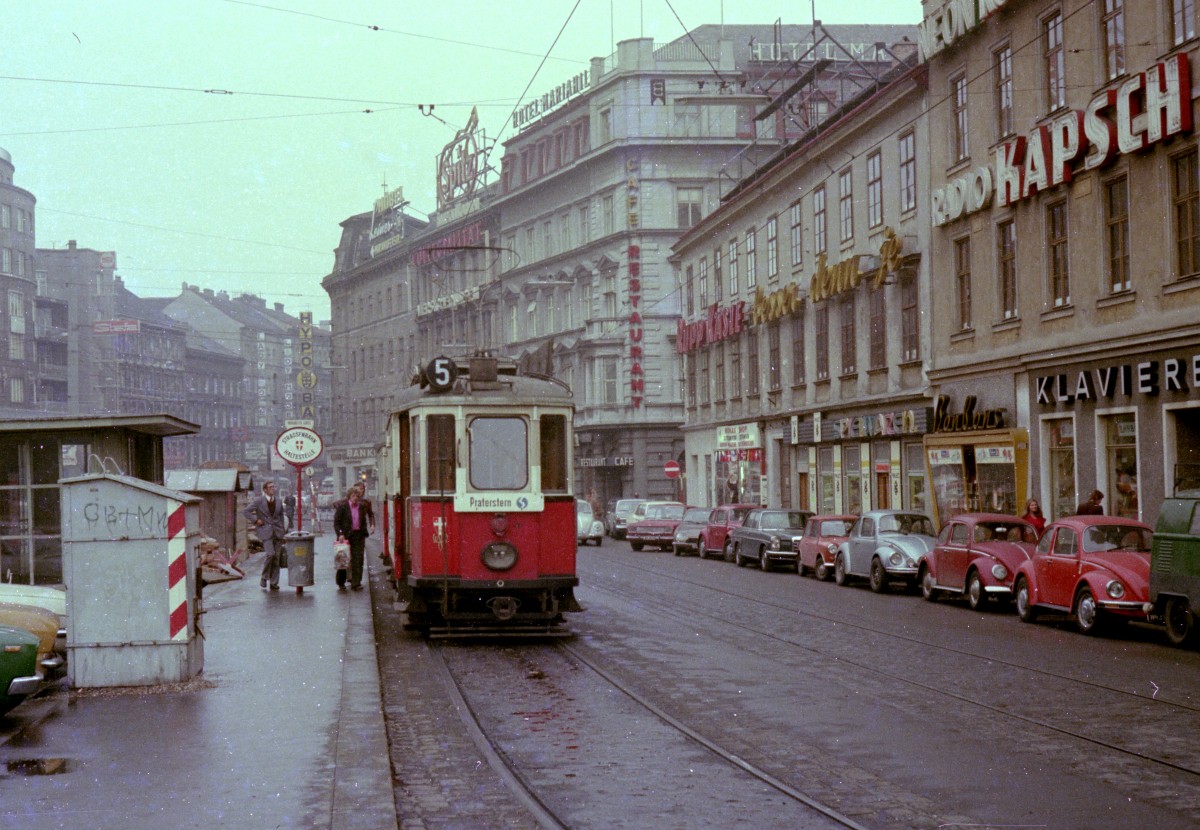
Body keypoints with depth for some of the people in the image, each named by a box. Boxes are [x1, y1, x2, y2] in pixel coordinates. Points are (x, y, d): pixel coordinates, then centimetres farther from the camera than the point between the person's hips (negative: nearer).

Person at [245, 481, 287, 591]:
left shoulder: (278, 501, 10)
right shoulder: (259, 501, -2)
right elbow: (246, 511, -3)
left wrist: (283, 532, 12)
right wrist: (256, 520, -9)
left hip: (277, 531, 4)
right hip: (265, 531, -4)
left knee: (276, 557, 1)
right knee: (270, 554, -20)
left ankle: (274, 583, 7)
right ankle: (264, 577, 1)